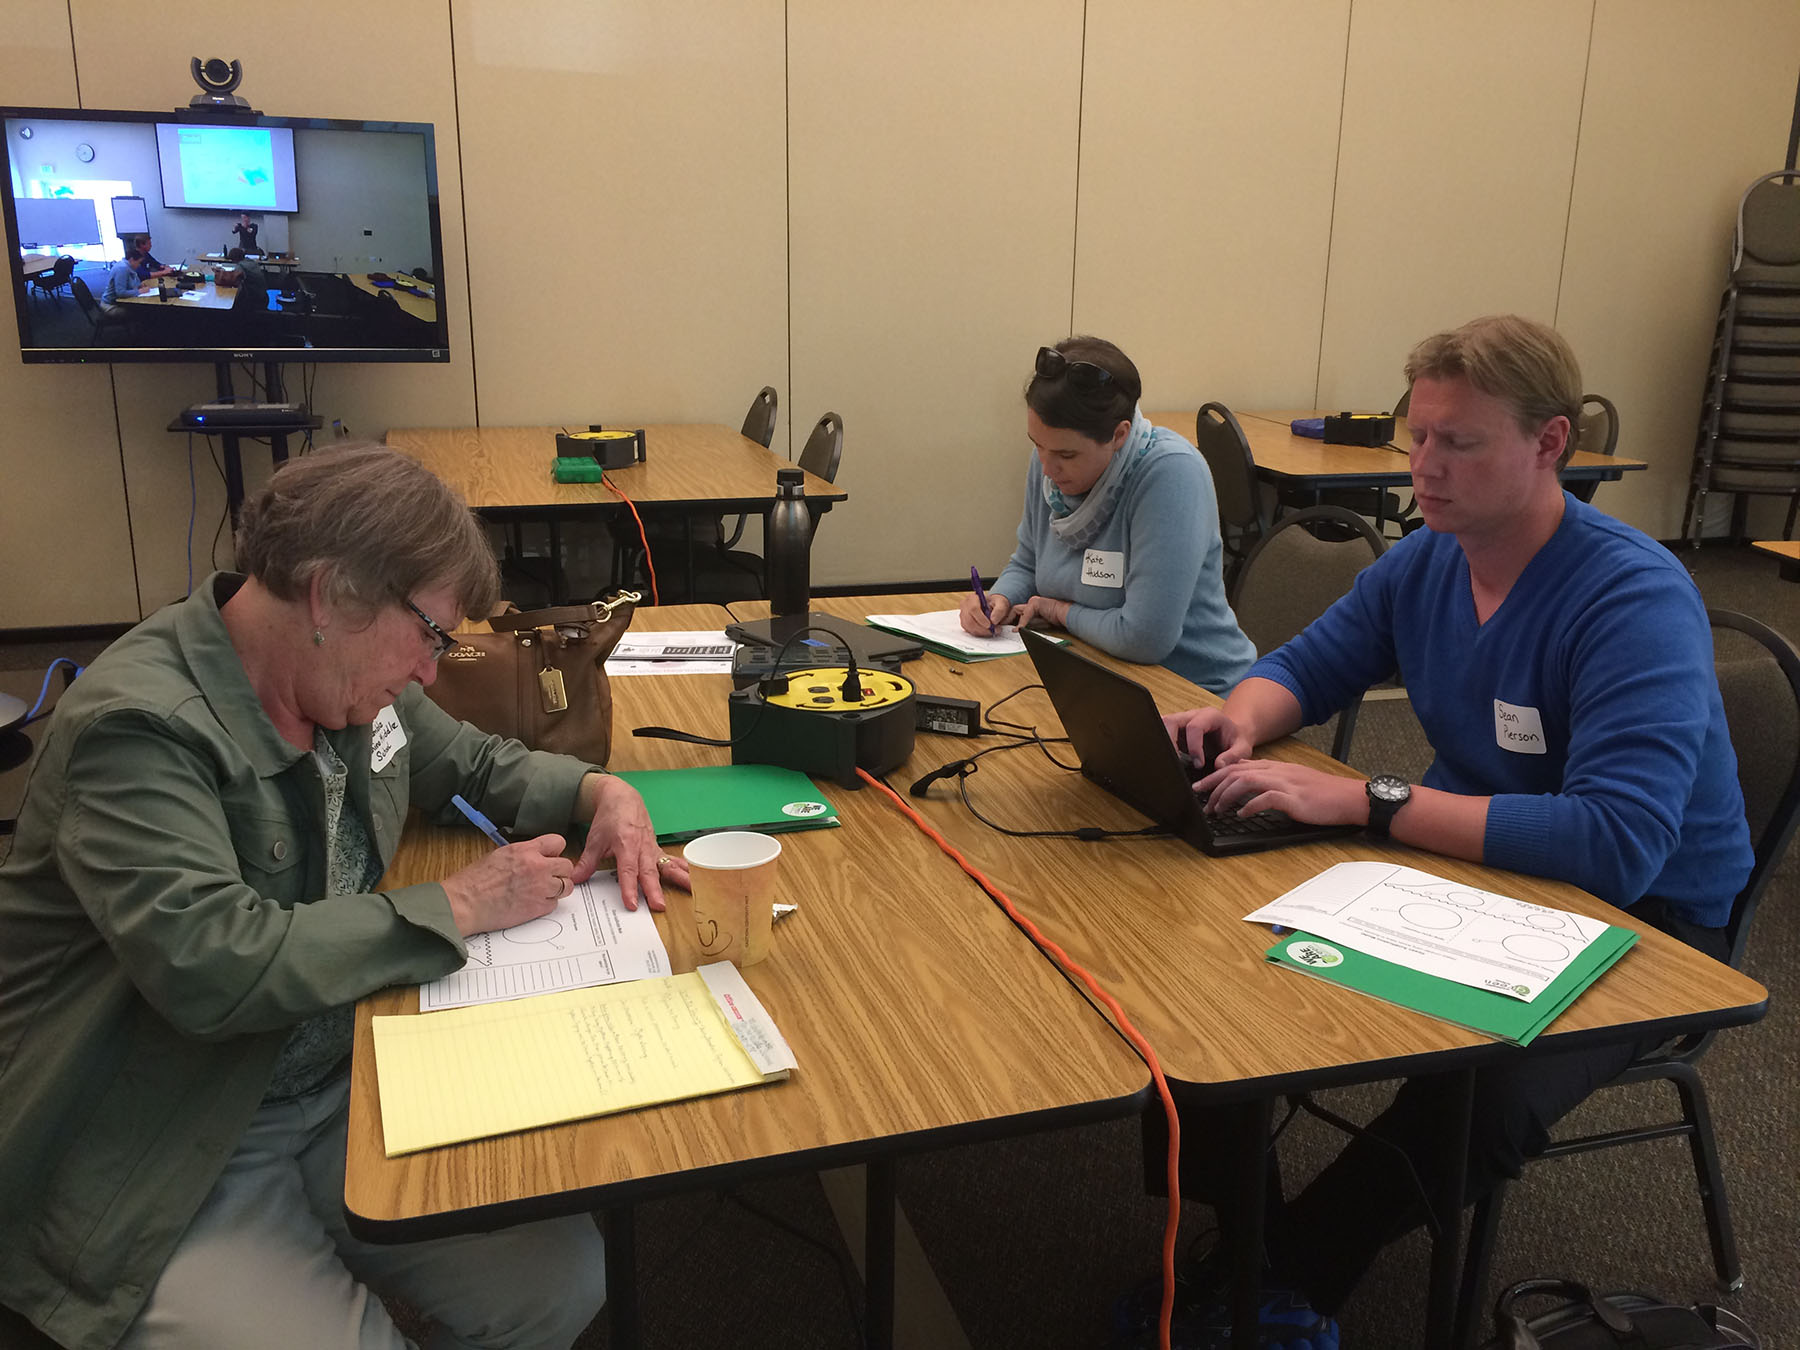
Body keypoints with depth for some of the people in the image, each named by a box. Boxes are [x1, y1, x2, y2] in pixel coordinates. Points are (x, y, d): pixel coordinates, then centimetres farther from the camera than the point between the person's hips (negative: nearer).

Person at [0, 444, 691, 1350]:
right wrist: (455, 907, -22)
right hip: (160, 1164, -6)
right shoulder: (138, 727, -22)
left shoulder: (352, 683, 2)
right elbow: (214, 966, -32)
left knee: (563, 1275, -5)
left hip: (339, 1087, 7)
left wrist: (597, 789, 0)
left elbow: (473, 761, 20)